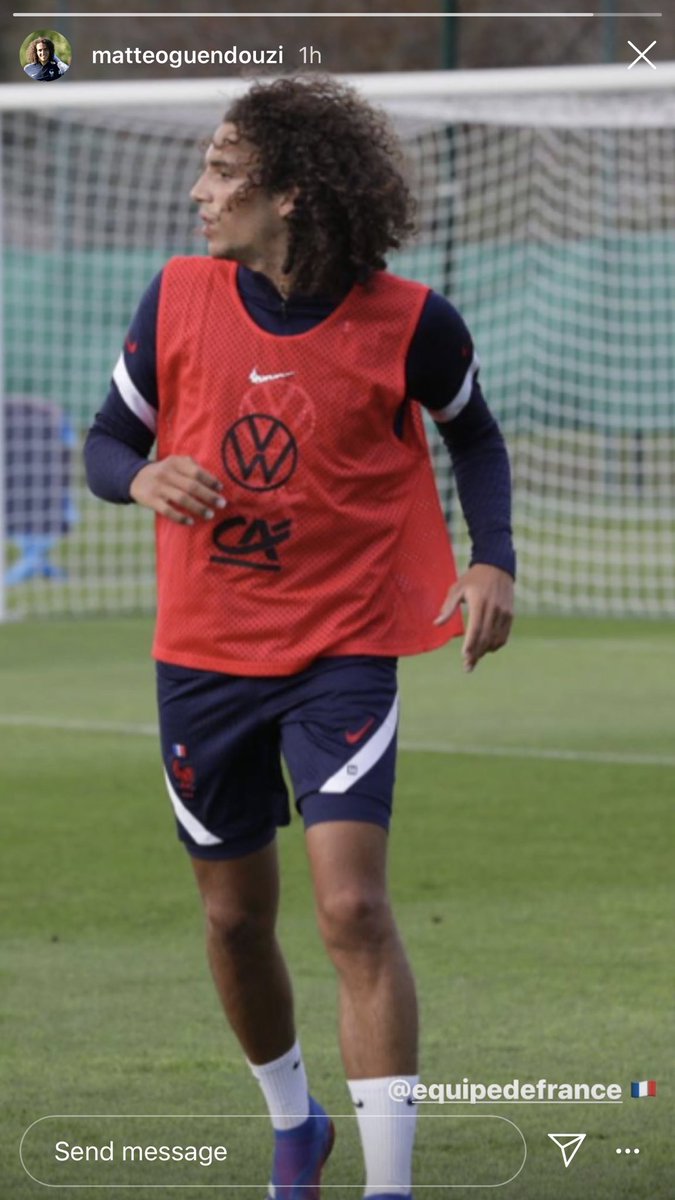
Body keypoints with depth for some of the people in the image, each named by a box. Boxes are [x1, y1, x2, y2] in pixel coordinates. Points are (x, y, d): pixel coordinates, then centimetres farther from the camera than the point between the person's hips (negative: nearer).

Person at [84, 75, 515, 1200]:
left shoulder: (407, 323, -10)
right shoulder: (179, 298, -4)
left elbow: (475, 435, 9)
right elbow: (108, 440, 7)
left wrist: (493, 561, -5)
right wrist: (145, 477, -17)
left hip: (342, 654, -3)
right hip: (202, 654, 4)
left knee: (354, 907, -17)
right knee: (236, 918, 13)